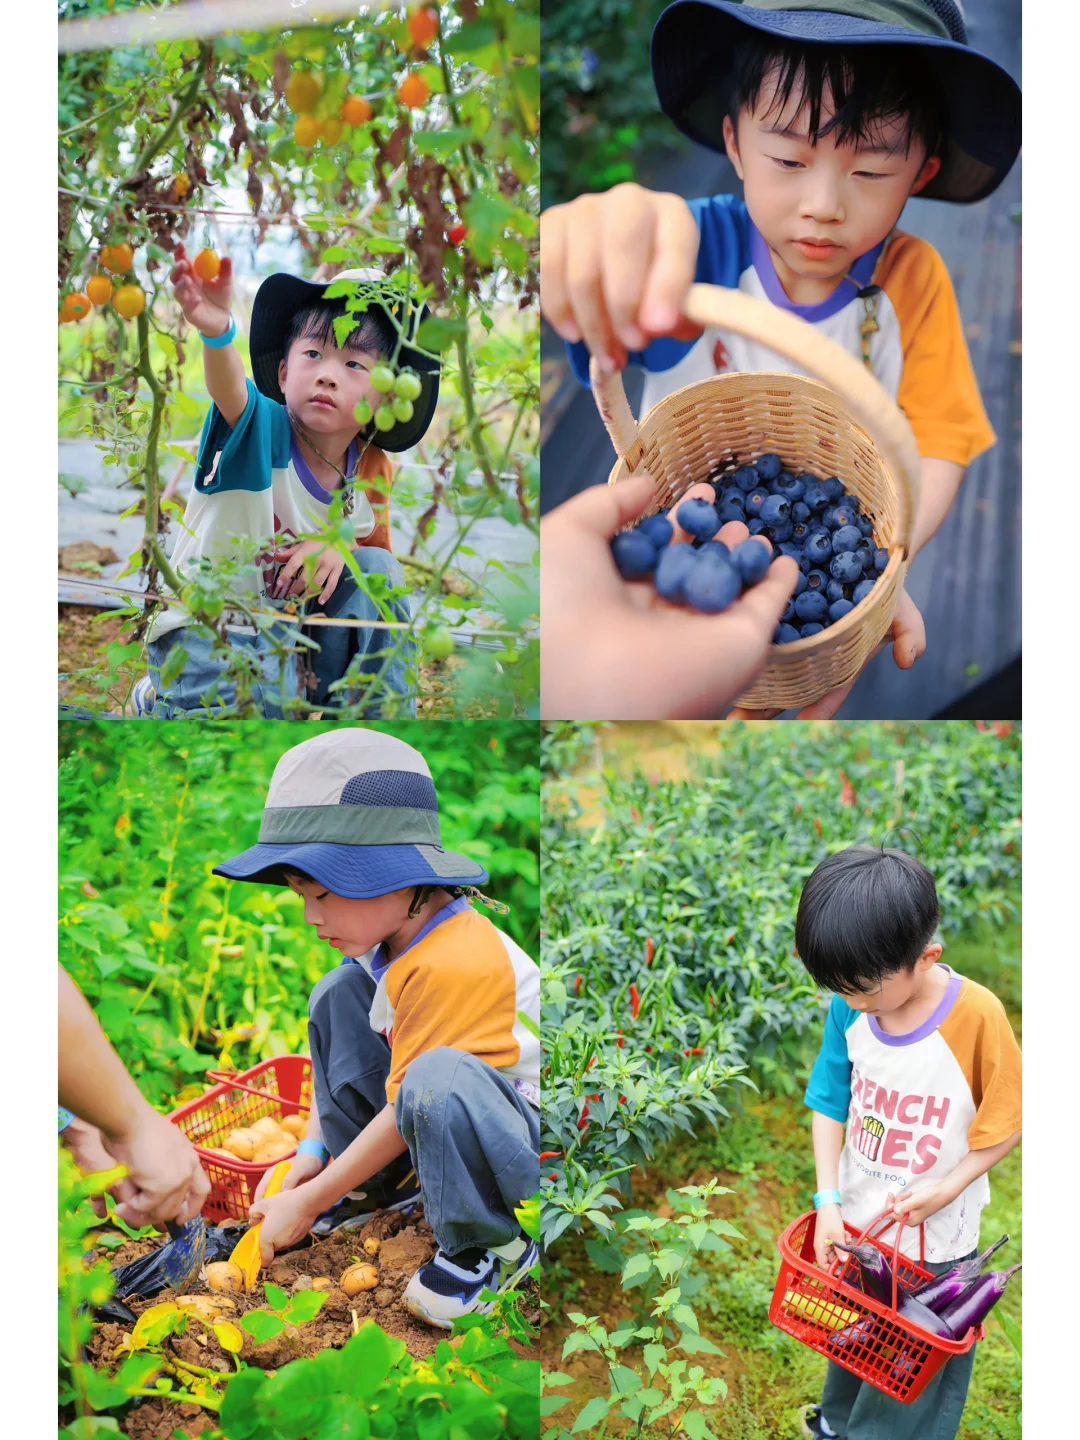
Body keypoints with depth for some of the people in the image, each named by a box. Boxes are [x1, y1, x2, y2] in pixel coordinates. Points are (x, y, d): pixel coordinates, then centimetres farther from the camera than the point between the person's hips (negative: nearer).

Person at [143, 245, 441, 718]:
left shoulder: (372, 474, -4)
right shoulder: (263, 429, -19)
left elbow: (373, 541, 12)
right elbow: (229, 389, -42)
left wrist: (340, 546, -14)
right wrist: (217, 333, -66)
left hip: (288, 630, 4)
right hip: (203, 627, -4)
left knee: (377, 570, -14)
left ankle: (381, 715, 3)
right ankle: (162, 701, 4)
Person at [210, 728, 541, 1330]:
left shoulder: (454, 965, -30)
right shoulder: (393, 938, -2)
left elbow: (404, 1109, -25)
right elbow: (351, 1053, 9)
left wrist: (307, 1203, -16)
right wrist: (312, 1151, -1)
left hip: (530, 1139, -9)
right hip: (447, 1121, 9)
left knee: (436, 1078, -41)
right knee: (339, 993, 1)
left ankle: (492, 1247, -14)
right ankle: (380, 1188, 11)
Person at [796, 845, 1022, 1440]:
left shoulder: (977, 1015, -26)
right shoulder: (849, 1009, -14)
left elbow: (1008, 1121, -15)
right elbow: (830, 1104, -4)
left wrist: (948, 1188, -22)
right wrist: (827, 1201, -10)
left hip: (931, 1240, -4)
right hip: (855, 1220, 4)